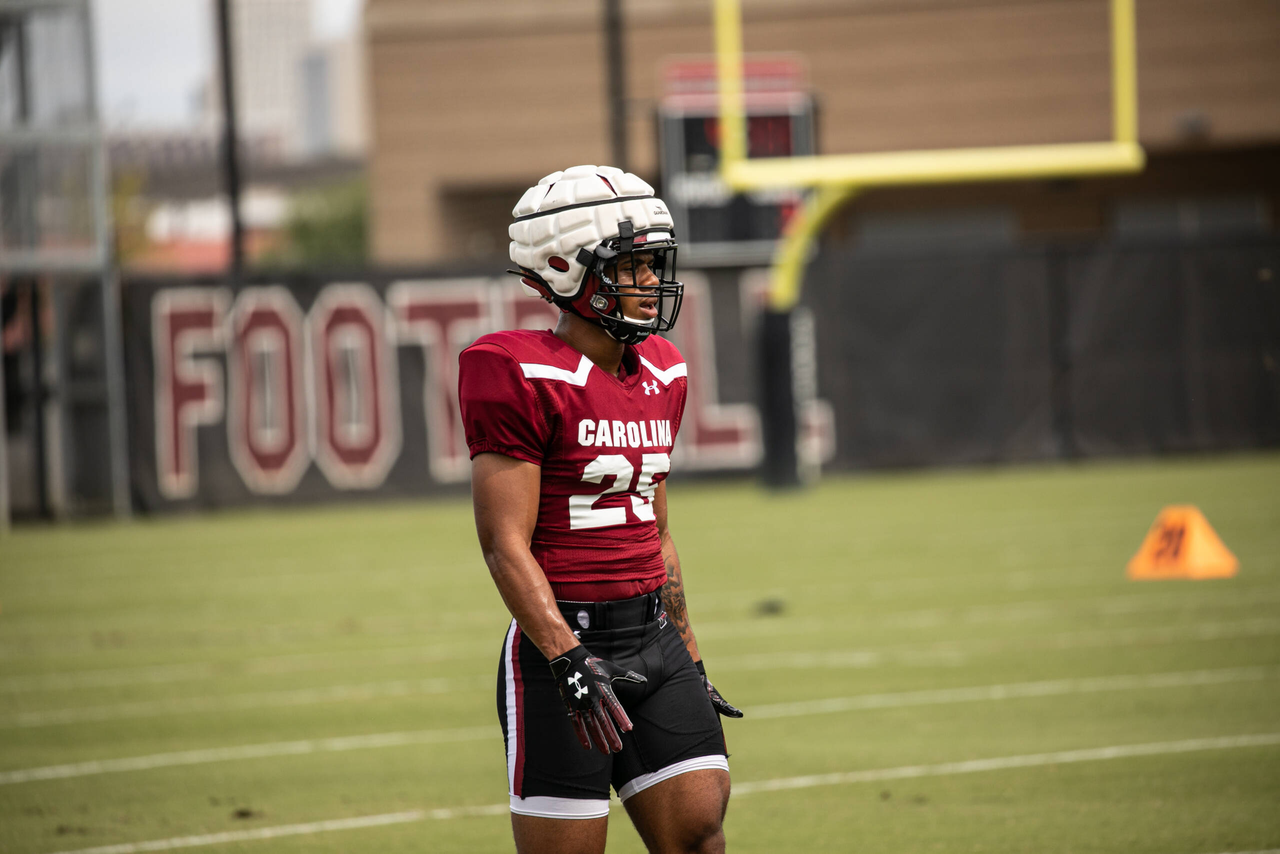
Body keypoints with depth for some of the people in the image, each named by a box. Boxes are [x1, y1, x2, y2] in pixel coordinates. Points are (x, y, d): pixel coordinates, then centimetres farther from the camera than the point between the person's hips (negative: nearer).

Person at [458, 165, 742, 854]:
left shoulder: (660, 375, 12)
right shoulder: (526, 379, -12)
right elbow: (506, 545, -16)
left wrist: (690, 662, 20)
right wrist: (569, 661, -25)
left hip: (654, 639, 7)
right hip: (563, 638, -7)